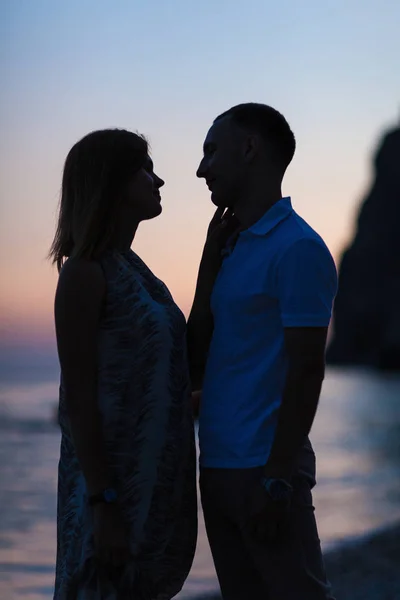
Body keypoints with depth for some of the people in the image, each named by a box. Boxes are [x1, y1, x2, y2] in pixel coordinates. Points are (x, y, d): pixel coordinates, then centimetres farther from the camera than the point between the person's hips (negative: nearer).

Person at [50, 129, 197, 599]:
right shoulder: (83, 273, -12)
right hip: (114, 485, -9)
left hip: (156, 484, 9)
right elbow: (78, 398, -16)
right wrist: (103, 503, -20)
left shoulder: (133, 270, 14)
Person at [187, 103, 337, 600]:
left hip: (264, 468, -8)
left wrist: (275, 479, -18)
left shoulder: (297, 250, -10)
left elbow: (306, 372, -15)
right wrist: (210, 256, 8)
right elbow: (196, 362, 11)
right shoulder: (233, 247, 15)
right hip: (218, 465, 8)